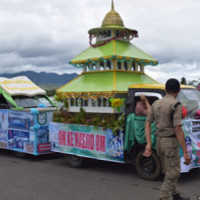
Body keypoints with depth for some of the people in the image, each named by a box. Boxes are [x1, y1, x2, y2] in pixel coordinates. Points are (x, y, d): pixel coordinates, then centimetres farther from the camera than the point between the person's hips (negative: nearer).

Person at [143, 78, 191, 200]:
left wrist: (149, 144, 3)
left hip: (159, 141, 8)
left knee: (170, 172, 20)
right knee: (173, 173, 1)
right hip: (171, 141, -8)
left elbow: (147, 124, 6)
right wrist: (185, 152, -18)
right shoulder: (175, 105, -14)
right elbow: (178, 129, -20)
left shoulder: (156, 104, 9)